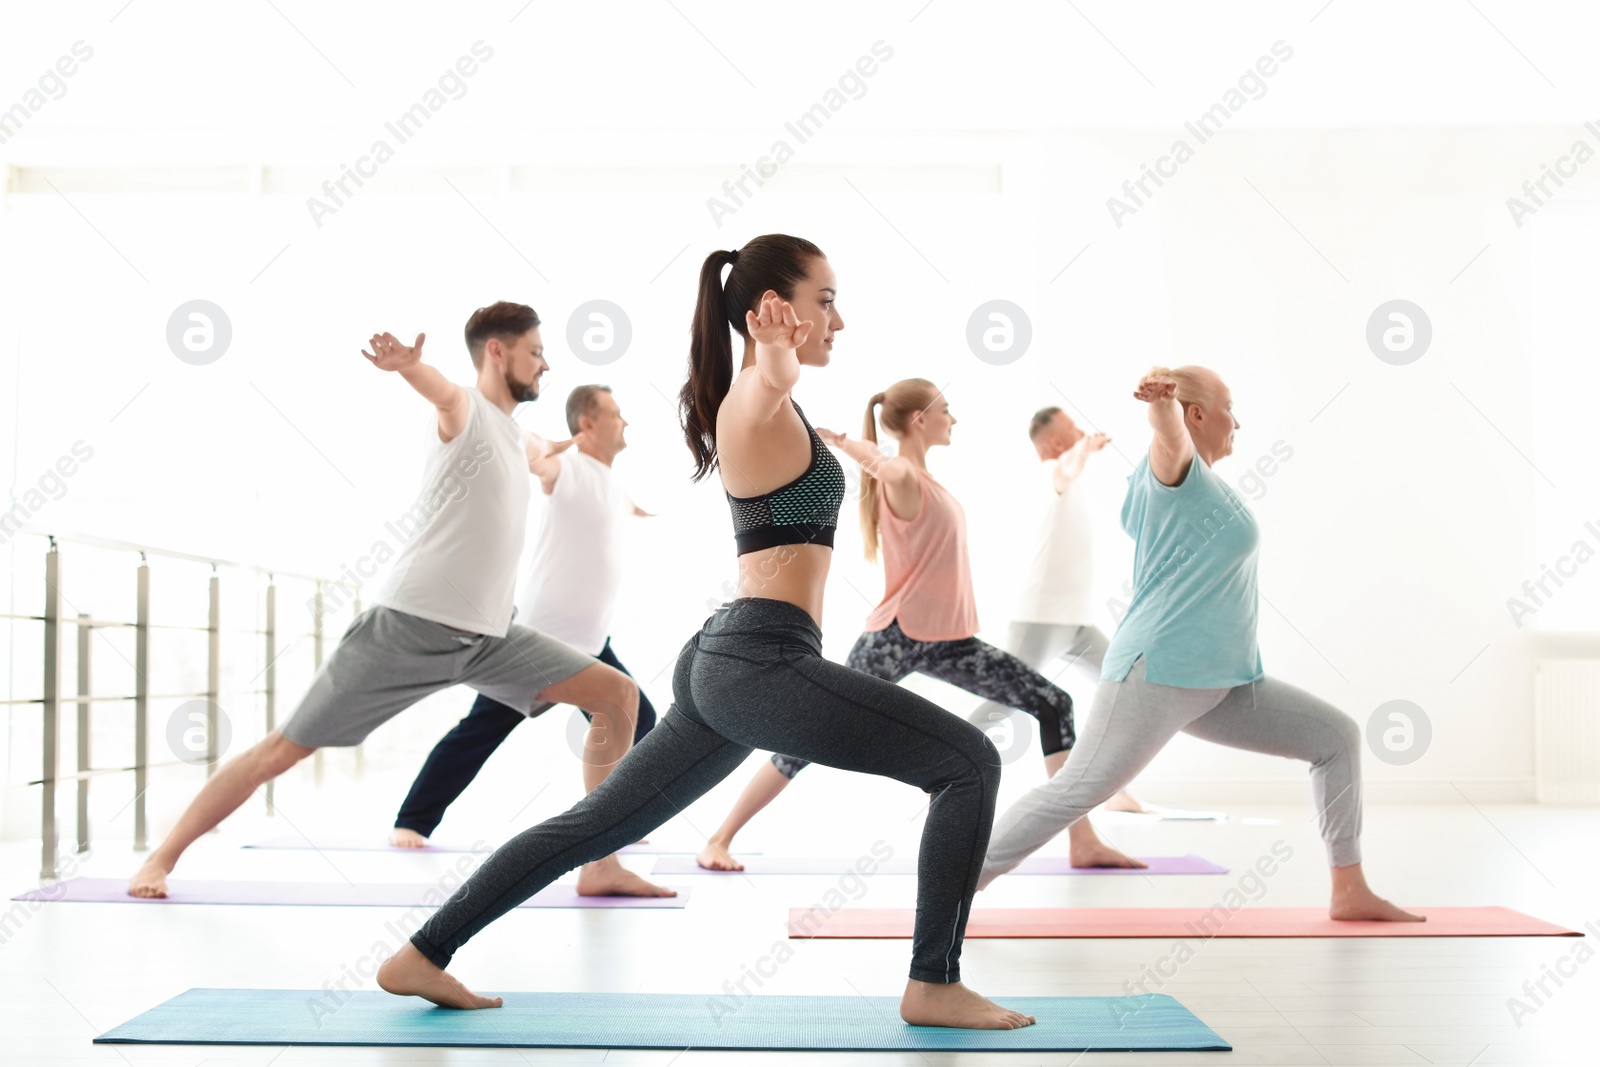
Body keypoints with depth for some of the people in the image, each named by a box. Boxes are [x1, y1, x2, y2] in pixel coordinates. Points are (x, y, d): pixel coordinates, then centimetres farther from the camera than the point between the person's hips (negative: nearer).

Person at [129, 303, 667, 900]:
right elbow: (441, 389, -32)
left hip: (486, 638, 7)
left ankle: (601, 867, 0)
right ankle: (163, 858, 11)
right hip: (409, 626, -7)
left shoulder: (514, 438, 19)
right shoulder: (463, 410, -4)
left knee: (618, 694, -2)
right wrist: (407, 365, -54)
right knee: (284, 749, -5)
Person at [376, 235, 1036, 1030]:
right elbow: (772, 377, -37)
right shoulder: (755, 403, -12)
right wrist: (779, 354, -53)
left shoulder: (747, 401, 17)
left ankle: (421, 956, 20)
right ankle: (934, 986, -3)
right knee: (969, 763, -5)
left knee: (596, 824, 16)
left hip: (721, 660, 10)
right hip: (766, 661, -10)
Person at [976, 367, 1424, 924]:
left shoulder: (1201, 485, 21)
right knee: (1077, 789, -12)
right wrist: (1161, 393, -52)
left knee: (1336, 736, 8)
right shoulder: (1175, 468, -7)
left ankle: (1350, 892, 8)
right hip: (1159, 673, -10)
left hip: (1222, 684, 10)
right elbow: (1170, 436, -31)